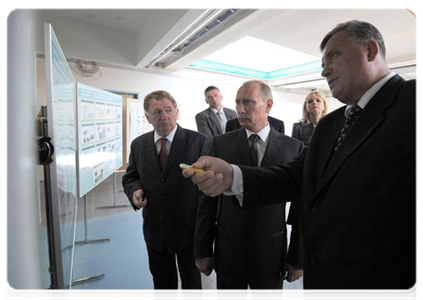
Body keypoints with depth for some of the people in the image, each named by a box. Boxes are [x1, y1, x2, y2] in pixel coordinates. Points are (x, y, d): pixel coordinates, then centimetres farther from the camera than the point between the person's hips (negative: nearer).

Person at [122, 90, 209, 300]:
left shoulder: (198, 141, -12)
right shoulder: (138, 144, 0)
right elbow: (130, 177, 11)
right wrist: (135, 191, -13)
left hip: (188, 228, -3)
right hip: (154, 229, 4)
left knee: (191, 279, 21)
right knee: (161, 280, 26)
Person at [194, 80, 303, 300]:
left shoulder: (293, 147, -6)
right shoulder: (221, 144, -5)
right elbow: (208, 200, -3)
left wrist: (298, 257, 1)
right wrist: (202, 250, -1)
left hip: (271, 253, 0)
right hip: (228, 251, 1)